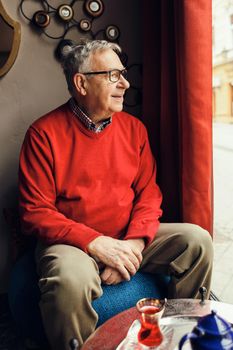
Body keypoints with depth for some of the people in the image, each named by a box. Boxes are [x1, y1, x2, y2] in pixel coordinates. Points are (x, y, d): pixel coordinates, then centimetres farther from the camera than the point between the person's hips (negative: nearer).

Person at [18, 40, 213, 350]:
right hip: (73, 242, -4)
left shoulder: (134, 128, 6)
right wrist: (95, 243, -21)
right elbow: (35, 212, -11)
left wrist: (135, 243, -13)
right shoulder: (44, 134, -8)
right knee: (70, 280, -36)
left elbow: (149, 193, 5)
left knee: (197, 240, -11)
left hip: (129, 239, 5)